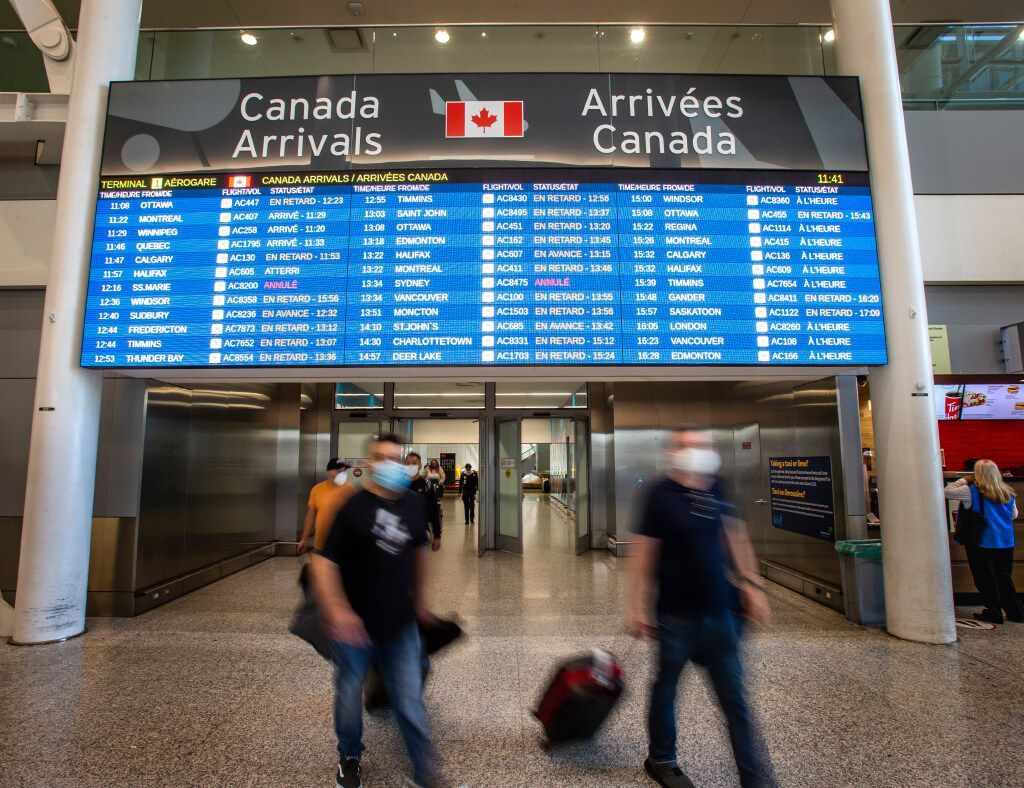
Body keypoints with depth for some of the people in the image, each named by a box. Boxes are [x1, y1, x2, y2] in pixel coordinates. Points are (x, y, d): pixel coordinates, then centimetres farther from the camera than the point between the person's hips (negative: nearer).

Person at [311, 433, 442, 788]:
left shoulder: (415, 504, -1)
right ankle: (349, 758, 46)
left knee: (410, 704, 9)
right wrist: (335, 609, -26)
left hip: (400, 625, 3)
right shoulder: (351, 506, -15)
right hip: (354, 624, -2)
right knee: (349, 695, 19)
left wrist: (418, 600, 19)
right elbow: (323, 561, -16)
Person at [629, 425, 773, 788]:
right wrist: (637, 607, -11)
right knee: (666, 688, 16)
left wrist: (751, 584, 11)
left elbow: (734, 536, 13)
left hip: (719, 610, 4)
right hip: (676, 614, -4)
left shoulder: (715, 489, 2)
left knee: (734, 697, 11)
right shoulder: (662, 494, -14)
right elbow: (644, 554, -12)